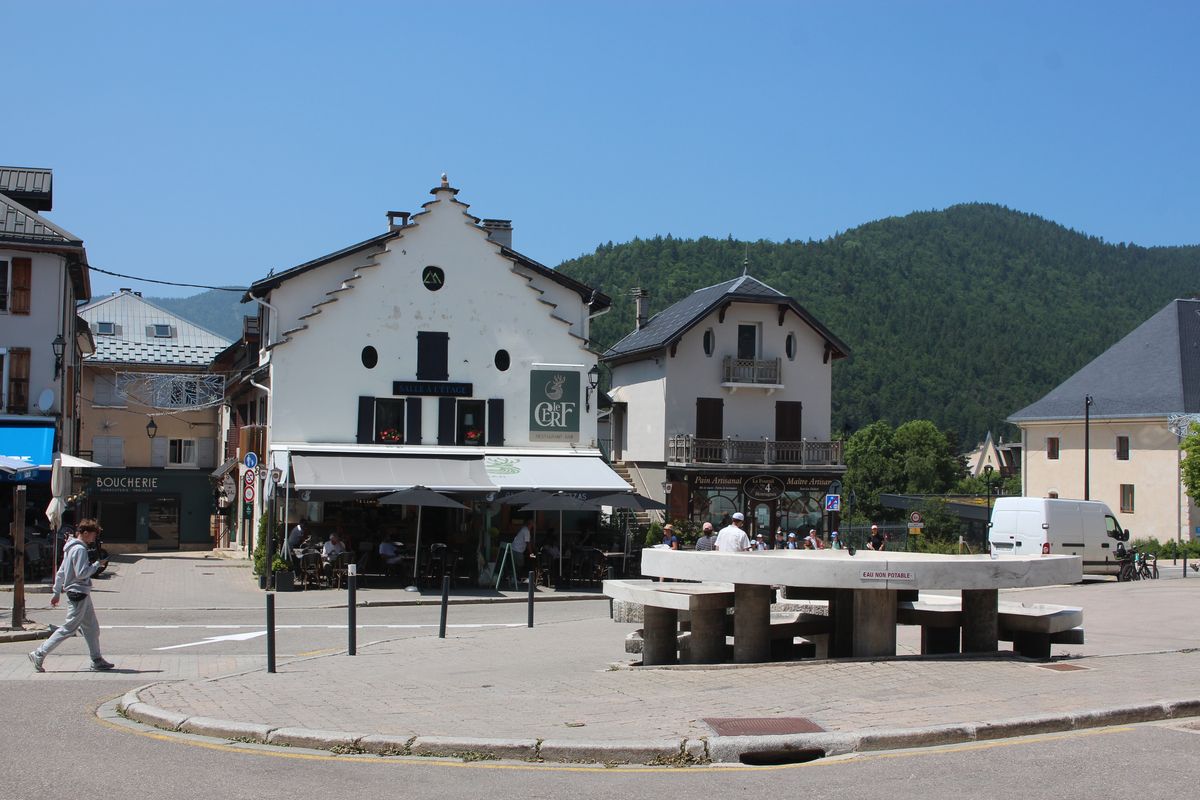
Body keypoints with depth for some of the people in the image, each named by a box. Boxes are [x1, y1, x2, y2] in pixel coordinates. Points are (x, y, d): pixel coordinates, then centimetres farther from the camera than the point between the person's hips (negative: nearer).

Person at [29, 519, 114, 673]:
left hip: (82, 594, 10)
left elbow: (61, 572, 18)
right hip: (78, 592, -10)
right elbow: (81, 573, -22)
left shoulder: (71, 548, 15)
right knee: (69, 628, -6)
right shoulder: (80, 549, -16)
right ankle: (39, 655, -1)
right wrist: (97, 564, -11)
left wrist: (56, 592, 21)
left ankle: (97, 661, 13)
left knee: (92, 628, 11)